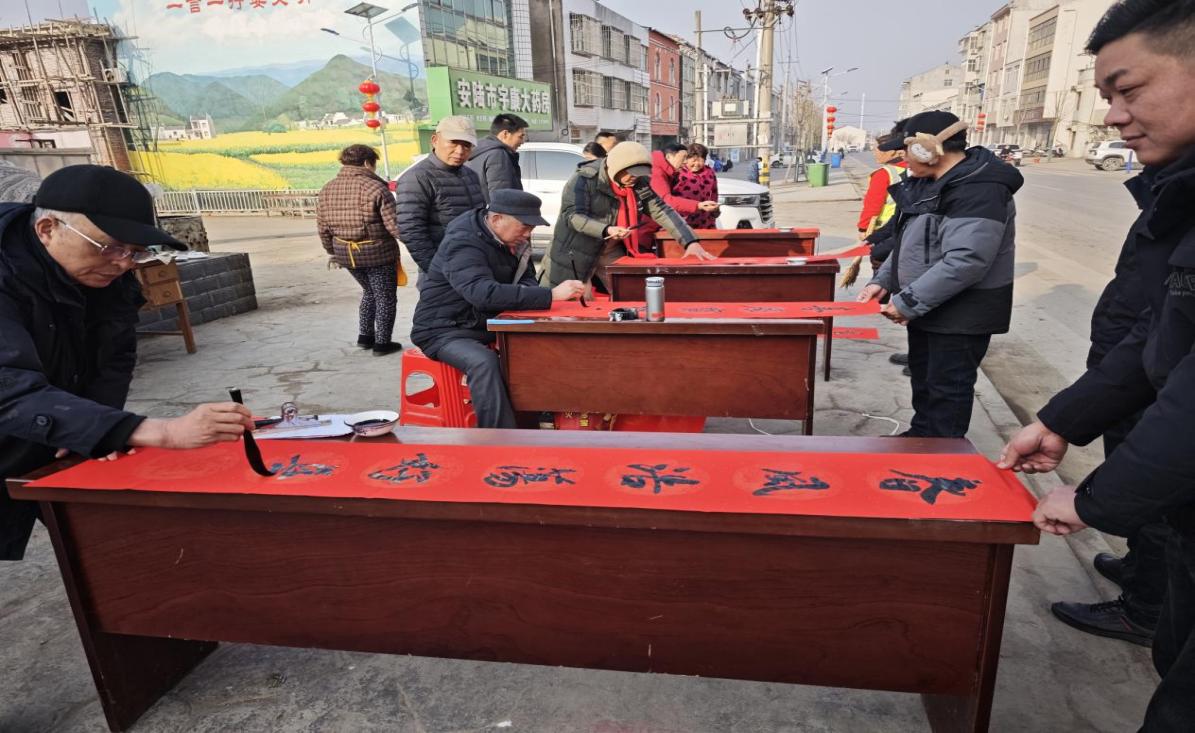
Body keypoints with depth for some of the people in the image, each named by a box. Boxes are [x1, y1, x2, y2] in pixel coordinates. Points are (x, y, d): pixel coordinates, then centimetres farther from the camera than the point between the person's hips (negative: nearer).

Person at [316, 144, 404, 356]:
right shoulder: (375, 188, -16)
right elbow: (394, 225, -19)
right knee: (385, 297, 9)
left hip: (346, 254, 6)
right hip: (377, 252, -6)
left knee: (369, 292, 25)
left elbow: (323, 227, 9)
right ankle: (382, 343, 11)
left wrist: (334, 252, 21)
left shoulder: (327, 190, 5)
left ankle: (365, 336, 27)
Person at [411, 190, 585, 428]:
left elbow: (525, 280, 6)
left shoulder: (513, 239, 2)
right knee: (484, 362, -35)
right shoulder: (462, 243, -24)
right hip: (446, 330, -7)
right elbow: (484, 293, -41)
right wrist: (551, 295, -44)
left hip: (488, 324, 8)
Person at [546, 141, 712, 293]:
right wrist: (606, 230, -39)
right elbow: (573, 216, -23)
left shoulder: (638, 183, -1)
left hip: (613, 252, 5)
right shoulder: (584, 179, -17)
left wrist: (690, 242, -19)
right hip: (577, 254, -5)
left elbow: (662, 211, -7)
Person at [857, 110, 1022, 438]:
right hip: (928, 307, 10)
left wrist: (908, 302, -27)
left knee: (946, 388, 2)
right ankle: (921, 437, 39)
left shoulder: (978, 191, -24)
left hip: (961, 313, -10)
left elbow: (965, 262, -31)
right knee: (923, 378, 22)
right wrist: (883, 280, 5)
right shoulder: (930, 183, 9)